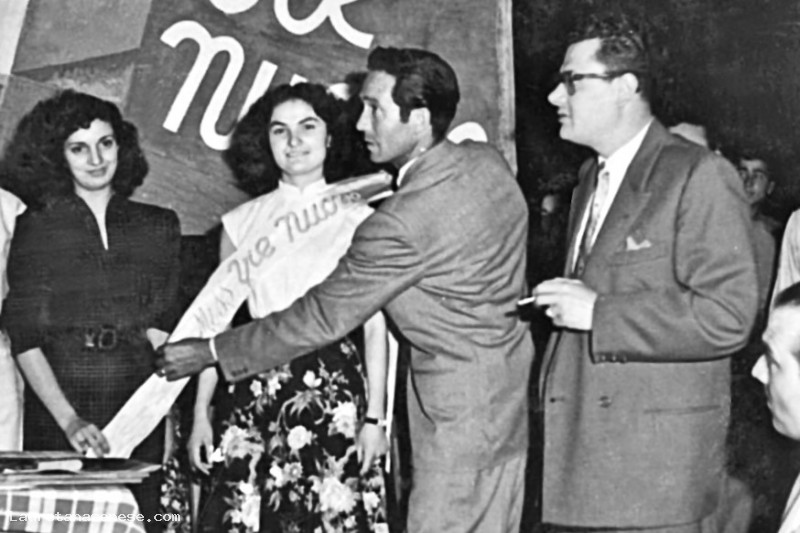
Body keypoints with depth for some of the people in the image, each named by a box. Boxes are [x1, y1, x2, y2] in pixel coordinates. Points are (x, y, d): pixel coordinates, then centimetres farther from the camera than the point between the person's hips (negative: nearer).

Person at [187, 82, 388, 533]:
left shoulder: (357, 219, 2)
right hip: (258, 389, 2)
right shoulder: (243, 221, 9)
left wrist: (375, 418, -6)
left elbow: (375, 325, 1)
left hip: (335, 386, -2)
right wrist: (201, 414, 5)